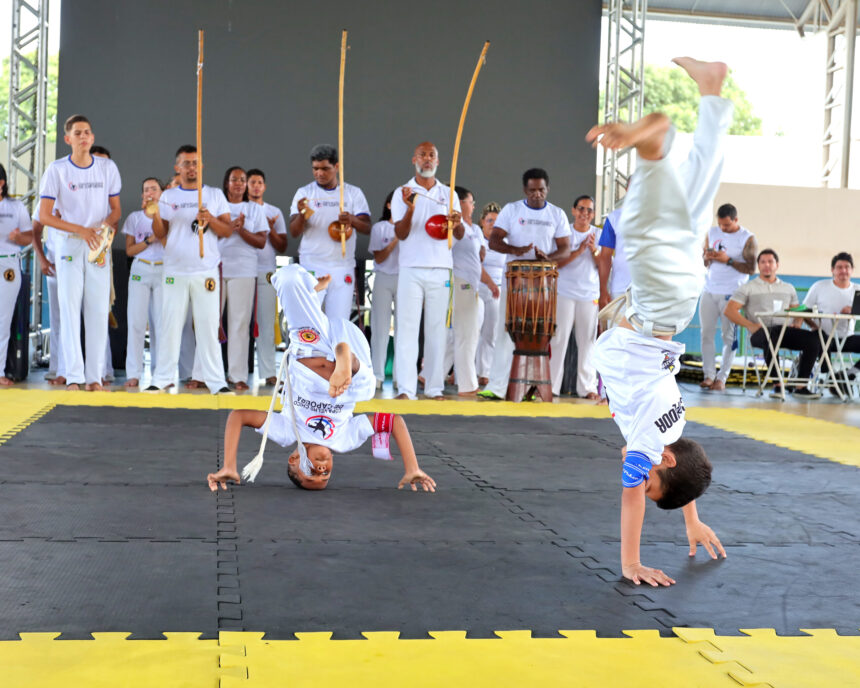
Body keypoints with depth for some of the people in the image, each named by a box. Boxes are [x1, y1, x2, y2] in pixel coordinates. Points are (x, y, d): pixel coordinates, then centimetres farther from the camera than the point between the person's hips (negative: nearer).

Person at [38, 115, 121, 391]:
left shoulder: (108, 167, 5)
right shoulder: (57, 169, -2)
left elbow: (116, 209, 11)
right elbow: (44, 215, -5)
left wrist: (104, 227, -11)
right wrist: (80, 230, -15)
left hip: (99, 246, 2)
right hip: (69, 244, -2)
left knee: (98, 311, 0)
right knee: (70, 309, -5)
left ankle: (95, 376, 5)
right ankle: (74, 377, -2)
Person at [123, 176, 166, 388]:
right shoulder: (135, 217, 8)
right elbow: (129, 250, 4)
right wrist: (149, 240, -10)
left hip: (163, 271, 0)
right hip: (140, 270, 0)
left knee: (161, 322, -3)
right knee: (136, 322, -6)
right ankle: (133, 374, -5)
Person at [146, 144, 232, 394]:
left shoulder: (215, 195, 8)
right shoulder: (168, 196, 11)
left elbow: (227, 231, 4)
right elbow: (161, 233, 8)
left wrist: (210, 219, -14)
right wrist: (155, 215, -11)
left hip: (206, 271, -1)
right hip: (174, 271, 1)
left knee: (208, 326, -2)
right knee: (170, 325, 3)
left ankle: (216, 381, 1)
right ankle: (163, 379, 10)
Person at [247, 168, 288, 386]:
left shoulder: (274, 212, 14)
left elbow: (282, 247, 10)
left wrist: (271, 229, -7)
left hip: (266, 273, 1)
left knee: (266, 324, -2)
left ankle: (268, 372, -3)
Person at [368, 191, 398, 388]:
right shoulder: (380, 228, 8)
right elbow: (379, 258, 0)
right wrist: (395, 241, -10)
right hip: (383, 278, -1)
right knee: (380, 327, -2)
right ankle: (377, 375, 1)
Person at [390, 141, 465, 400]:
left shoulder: (448, 194, 12)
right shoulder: (402, 193, 5)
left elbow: (460, 236, 8)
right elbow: (401, 234, -3)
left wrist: (457, 223, -16)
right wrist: (410, 209, -21)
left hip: (440, 270, 2)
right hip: (411, 269, -2)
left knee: (436, 328, 2)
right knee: (407, 326, -8)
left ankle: (434, 387, 6)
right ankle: (405, 389, -10)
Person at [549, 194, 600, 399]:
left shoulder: (598, 234, 9)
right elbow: (557, 262, -6)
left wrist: (594, 249, -13)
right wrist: (579, 250, -17)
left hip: (590, 295, 2)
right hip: (564, 293, -2)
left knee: (587, 341, 3)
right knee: (558, 339, -3)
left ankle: (587, 387, 9)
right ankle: (551, 384, 4)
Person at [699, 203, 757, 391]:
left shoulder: (748, 238, -3)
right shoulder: (712, 233, 11)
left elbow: (751, 268, -9)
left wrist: (728, 260, -17)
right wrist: (707, 257, -6)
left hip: (732, 293, -4)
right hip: (710, 291, 5)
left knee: (729, 336, -2)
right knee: (706, 333, 2)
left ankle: (722, 377, 1)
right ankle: (709, 375, 7)